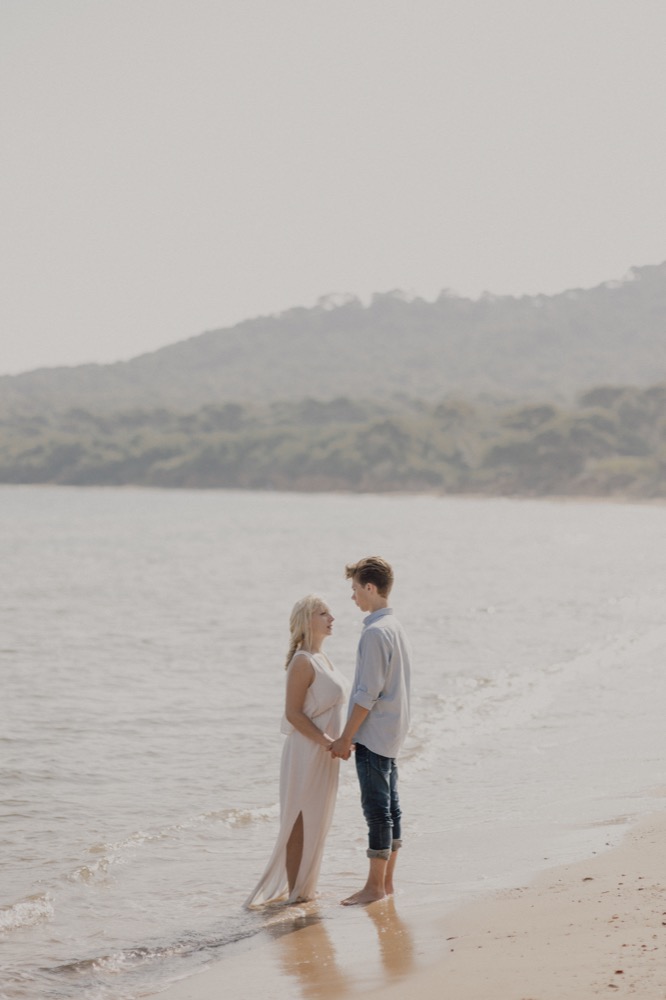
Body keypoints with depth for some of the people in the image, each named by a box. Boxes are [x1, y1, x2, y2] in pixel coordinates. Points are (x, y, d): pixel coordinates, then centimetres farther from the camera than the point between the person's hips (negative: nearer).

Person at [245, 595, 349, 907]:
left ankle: (301, 888, 23)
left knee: (314, 823, 14)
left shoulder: (321, 658, 13)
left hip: (323, 754, 9)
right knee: (301, 823, -3)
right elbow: (293, 713, -20)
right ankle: (293, 891, 3)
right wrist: (327, 742, -21)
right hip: (307, 753, -9)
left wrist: (338, 741, 12)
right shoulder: (303, 662, -17)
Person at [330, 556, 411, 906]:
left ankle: (375, 886, -1)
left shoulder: (375, 633, -18)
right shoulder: (395, 627, 12)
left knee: (377, 808, -5)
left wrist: (346, 737, -14)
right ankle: (387, 880, 18)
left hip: (373, 733, -10)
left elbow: (368, 693, -20)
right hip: (391, 732, 10)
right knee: (389, 805, 12)